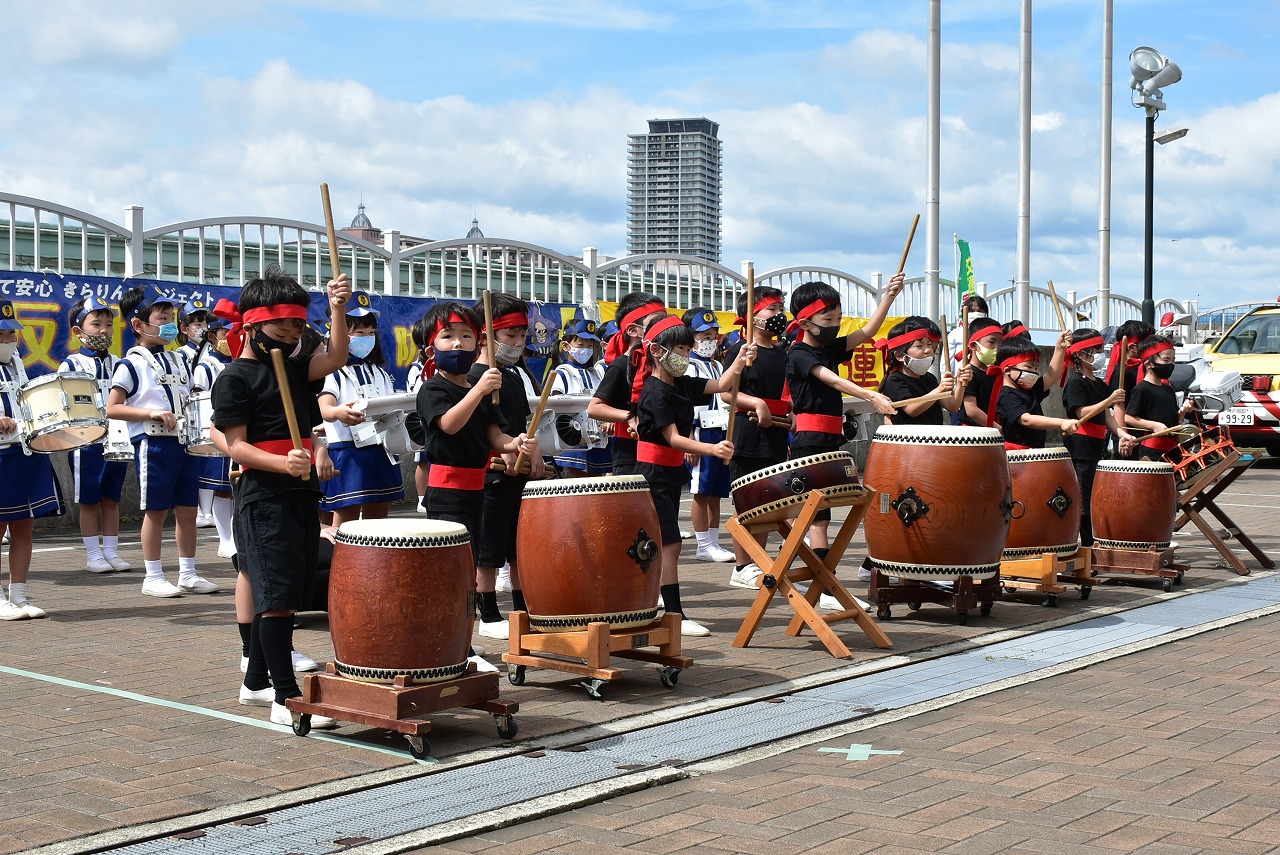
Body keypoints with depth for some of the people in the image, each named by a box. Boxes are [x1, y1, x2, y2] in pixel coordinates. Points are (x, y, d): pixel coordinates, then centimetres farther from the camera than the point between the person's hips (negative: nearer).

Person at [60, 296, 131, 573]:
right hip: (87, 445, -4)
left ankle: (111, 552, 17)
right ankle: (93, 555, 11)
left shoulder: (118, 364, 10)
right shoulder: (70, 365, -3)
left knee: (111, 499, 10)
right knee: (89, 501, 4)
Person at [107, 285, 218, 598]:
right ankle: (153, 577, 9)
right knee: (157, 511, 0)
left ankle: (188, 574, 17)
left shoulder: (177, 360, 15)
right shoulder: (131, 365, -5)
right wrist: (152, 412, -19)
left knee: (187, 509, 8)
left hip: (184, 441, 6)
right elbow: (112, 409, -10)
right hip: (153, 443, -6)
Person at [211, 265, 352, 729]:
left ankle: (256, 682, 26)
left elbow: (335, 358, 1)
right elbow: (237, 446, -11)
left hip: (301, 495, 8)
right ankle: (286, 697, -6)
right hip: (262, 500, -8)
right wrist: (282, 464, -26)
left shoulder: (291, 368, 15)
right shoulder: (235, 377, -6)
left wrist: (338, 309, -10)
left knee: (280, 596, 14)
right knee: (276, 595, -8)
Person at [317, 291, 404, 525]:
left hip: (381, 451, 6)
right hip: (347, 453, -6)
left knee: (377, 520, 11)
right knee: (346, 523, -5)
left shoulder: (379, 373, 17)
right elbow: (324, 408, -21)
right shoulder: (333, 372, -5)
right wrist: (338, 412, -44)